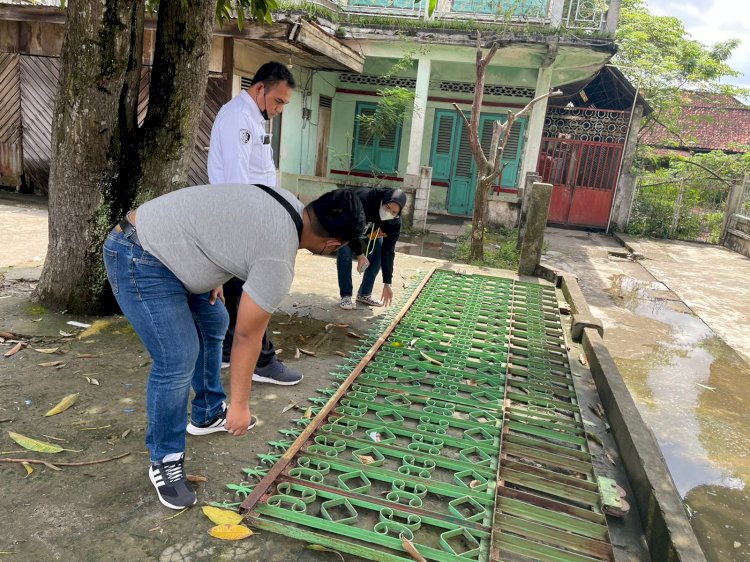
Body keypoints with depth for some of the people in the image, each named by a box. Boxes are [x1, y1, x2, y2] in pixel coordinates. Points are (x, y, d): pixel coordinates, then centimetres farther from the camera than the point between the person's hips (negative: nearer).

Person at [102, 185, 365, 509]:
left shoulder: (287, 203, 2)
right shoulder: (279, 263, -23)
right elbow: (247, 336, -17)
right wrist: (240, 404, -6)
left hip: (157, 244, 11)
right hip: (138, 262, -11)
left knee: (213, 323, 19)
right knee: (178, 360, -15)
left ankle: (208, 415, 36)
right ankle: (165, 462, 7)